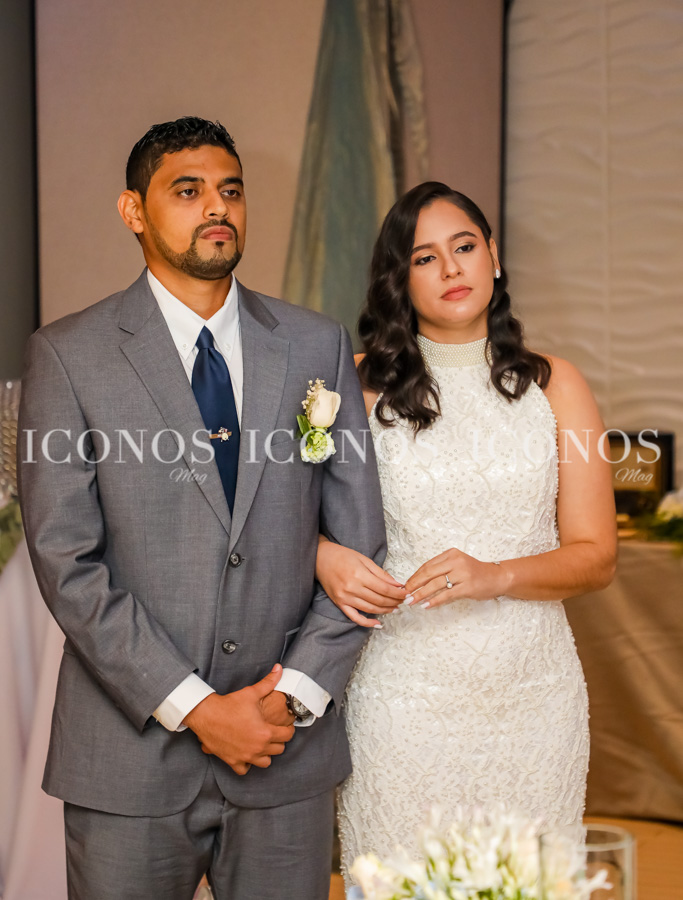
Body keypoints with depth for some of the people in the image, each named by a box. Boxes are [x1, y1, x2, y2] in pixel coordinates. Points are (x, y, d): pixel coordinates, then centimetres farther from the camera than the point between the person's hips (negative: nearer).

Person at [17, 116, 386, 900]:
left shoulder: (317, 346, 6)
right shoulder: (67, 356, -3)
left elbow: (360, 539, 5)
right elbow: (66, 562, -9)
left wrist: (298, 692, -6)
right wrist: (195, 708, -13)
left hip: (288, 748, 2)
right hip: (132, 757, -2)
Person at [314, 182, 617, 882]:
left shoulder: (554, 386, 5)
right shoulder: (364, 388, 2)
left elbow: (596, 556, 2)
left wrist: (494, 575, -16)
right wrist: (324, 558, -16)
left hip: (533, 699, 1)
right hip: (405, 694, -1)